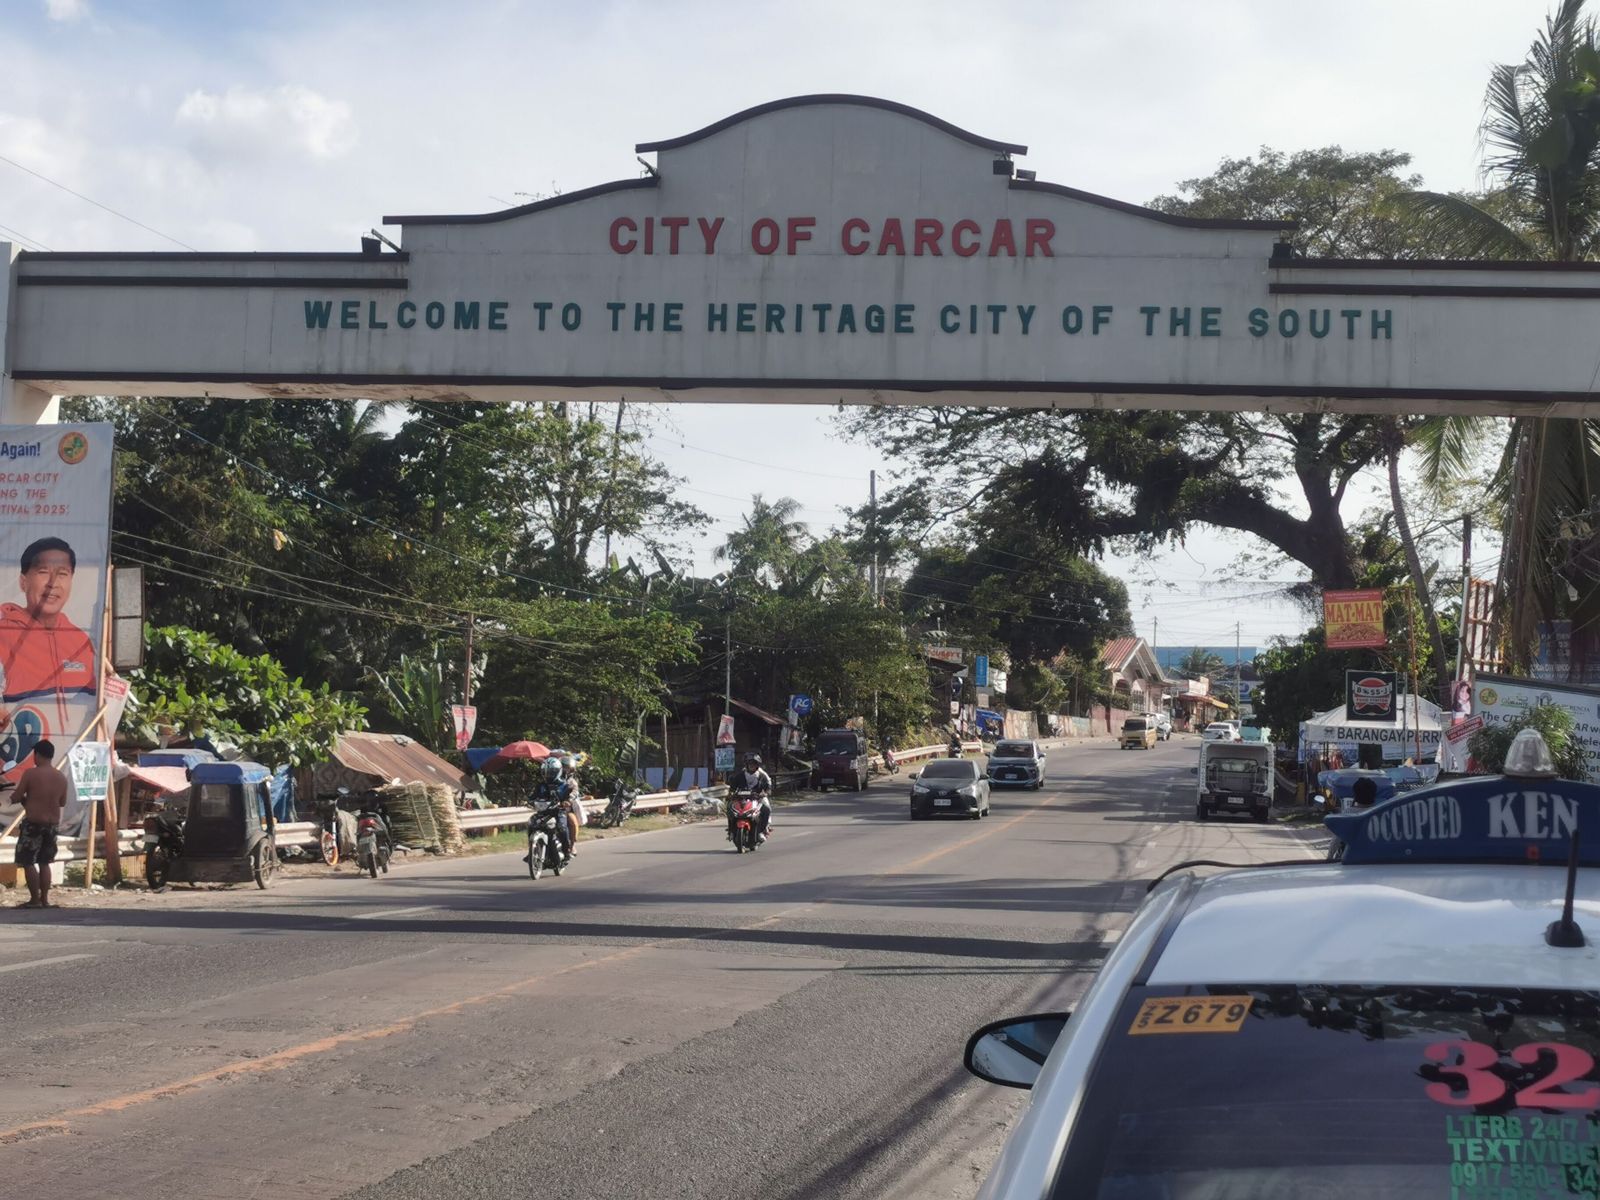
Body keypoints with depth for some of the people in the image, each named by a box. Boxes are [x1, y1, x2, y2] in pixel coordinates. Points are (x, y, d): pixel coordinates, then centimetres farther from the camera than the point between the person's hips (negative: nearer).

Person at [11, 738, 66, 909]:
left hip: (33, 823, -6)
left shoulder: (30, 773, -13)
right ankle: (44, 899, 15)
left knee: (28, 862, 4)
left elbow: (17, 797, -7)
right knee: (44, 862, 16)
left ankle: (35, 899, 2)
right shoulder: (61, 777, 3)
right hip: (53, 824, 6)